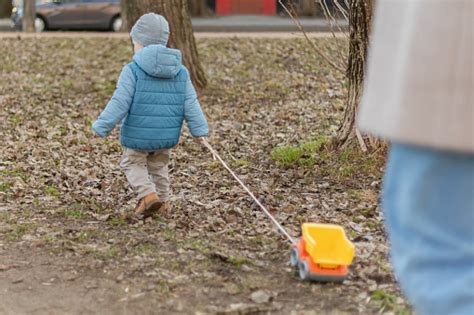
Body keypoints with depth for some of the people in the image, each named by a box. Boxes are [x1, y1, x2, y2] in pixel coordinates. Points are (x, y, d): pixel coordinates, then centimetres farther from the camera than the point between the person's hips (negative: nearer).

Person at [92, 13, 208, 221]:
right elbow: (190, 104, 2)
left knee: (132, 164, 12)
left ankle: (148, 195, -8)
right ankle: (162, 201, 27)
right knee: (158, 166, 23)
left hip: (138, 134, -5)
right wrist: (199, 130, 8)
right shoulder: (180, 72, 3)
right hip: (166, 135, 5)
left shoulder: (133, 70, -13)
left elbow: (120, 103, -15)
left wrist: (102, 126, -9)